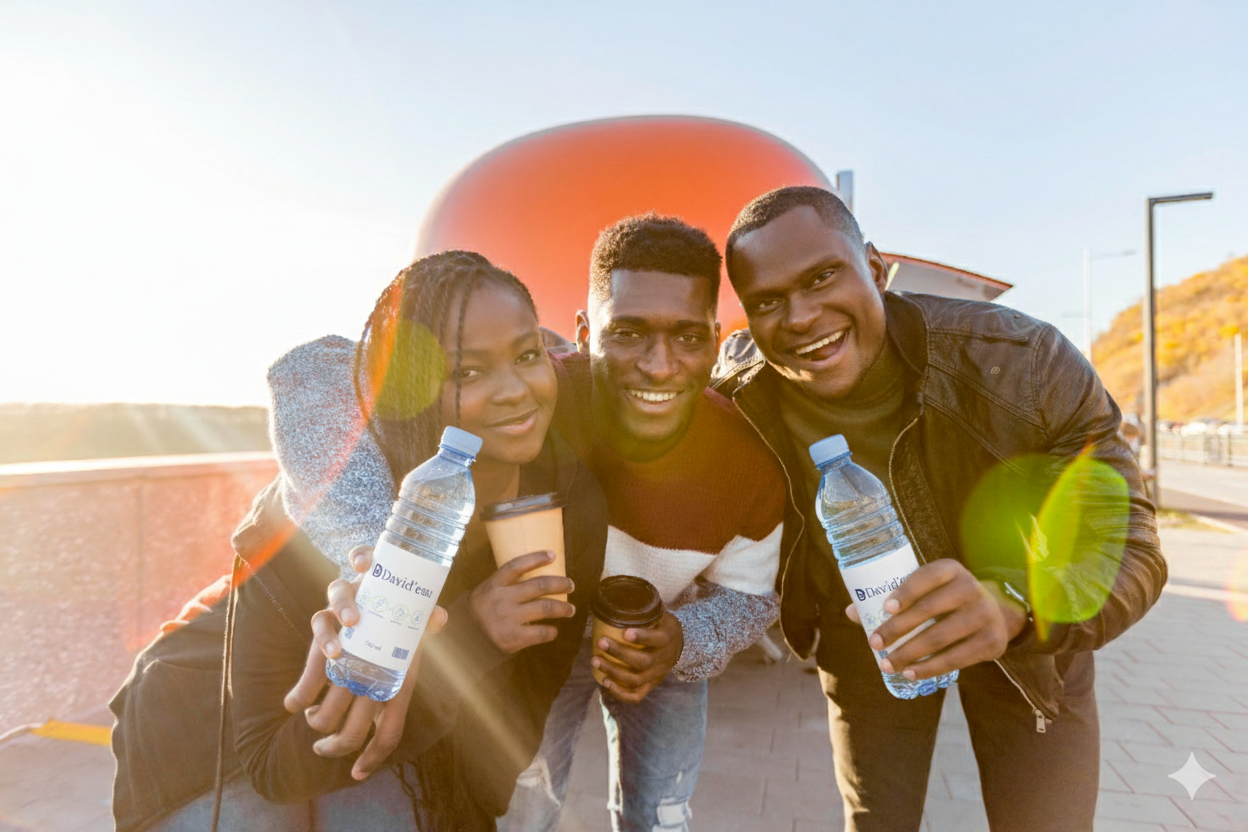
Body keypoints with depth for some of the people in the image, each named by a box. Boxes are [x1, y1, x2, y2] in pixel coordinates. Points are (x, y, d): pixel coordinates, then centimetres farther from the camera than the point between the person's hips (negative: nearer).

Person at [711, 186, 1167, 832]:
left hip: (1026, 635, -1)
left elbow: (1125, 550, -28)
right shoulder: (737, 387, -23)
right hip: (864, 640, 2)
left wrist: (1009, 605, -49)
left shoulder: (1025, 363, -30)